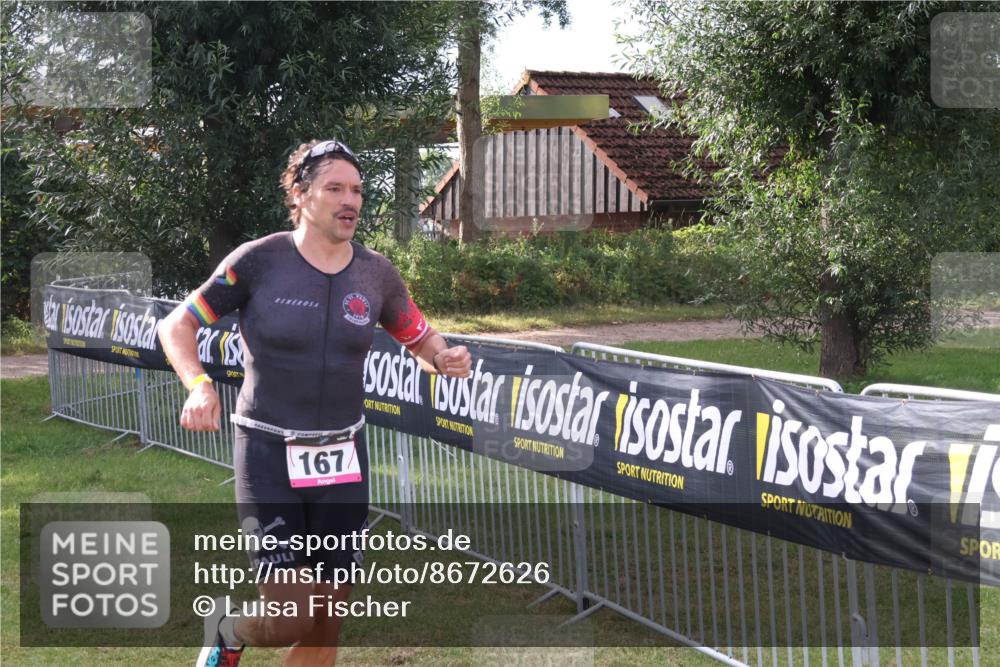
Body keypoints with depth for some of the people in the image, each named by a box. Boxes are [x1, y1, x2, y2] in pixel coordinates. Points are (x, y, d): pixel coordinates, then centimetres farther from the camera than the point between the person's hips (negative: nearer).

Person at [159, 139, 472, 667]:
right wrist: (200, 385, -21)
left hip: (342, 458, 4)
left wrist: (444, 359, -9)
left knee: (327, 621, 7)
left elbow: (421, 341, 14)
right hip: (269, 453, -4)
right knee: (292, 619, -14)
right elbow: (176, 326, -2)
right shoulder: (259, 261, -9)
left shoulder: (375, 274, 2)